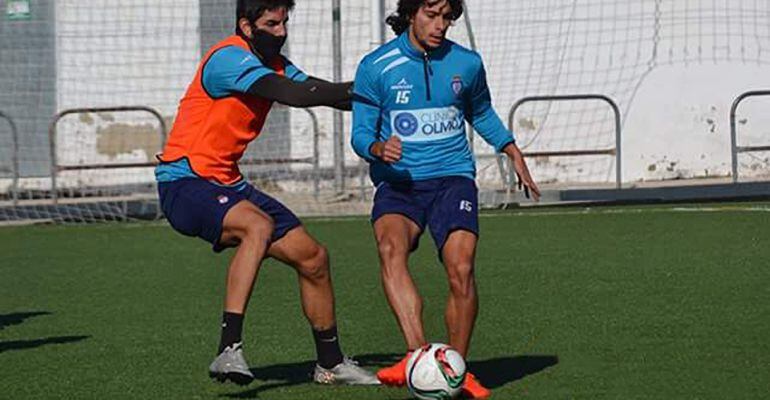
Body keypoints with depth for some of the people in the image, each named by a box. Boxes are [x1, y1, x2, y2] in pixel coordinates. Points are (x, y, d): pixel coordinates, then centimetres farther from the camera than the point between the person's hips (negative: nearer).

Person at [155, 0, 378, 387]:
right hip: (184, 182, -10)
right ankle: (229, 351, -40)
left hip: (226, 183, 10)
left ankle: (330, 364, 25)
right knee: (259, 225, -37)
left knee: (312, 257, 8)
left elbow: (323, 92, 7)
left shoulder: (274, 64, 12)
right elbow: (294, 95, -28)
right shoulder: (229, 58, -18)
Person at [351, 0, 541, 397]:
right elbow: (361, 133, 0)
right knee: (390, 248, -33)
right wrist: (379, 149, -21)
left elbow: (482, 114, 26)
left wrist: (515, 155, 20)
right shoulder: (376, 67, -1)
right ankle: (419, 355, -44)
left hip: (453, 176, 1)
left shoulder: (466, 63, 7)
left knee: (461, 269, -20)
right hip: (398, 182, -1)